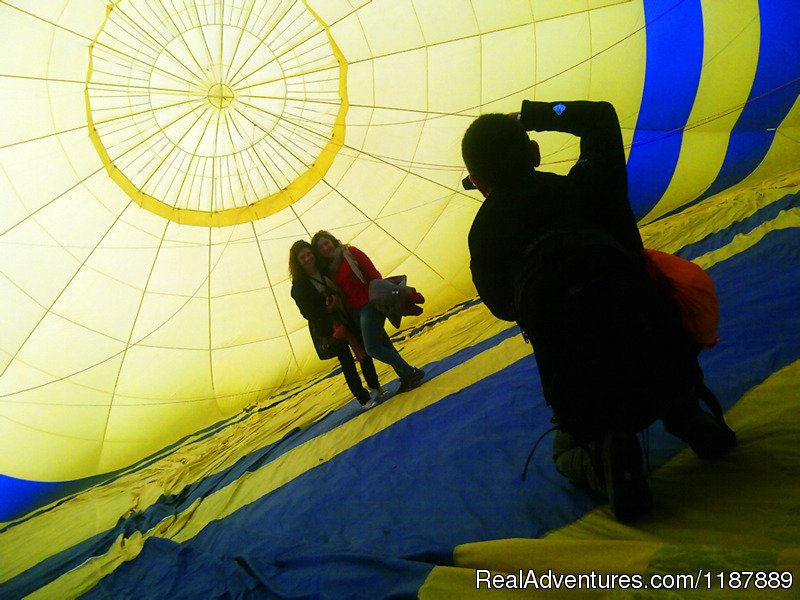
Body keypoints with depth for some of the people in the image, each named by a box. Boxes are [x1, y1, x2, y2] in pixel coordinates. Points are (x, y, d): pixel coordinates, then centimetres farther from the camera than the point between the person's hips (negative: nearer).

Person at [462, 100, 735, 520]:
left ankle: (608, 461, -1)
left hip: (588, 400, -2)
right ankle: (691, 420, 17)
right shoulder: (583, 187, 1)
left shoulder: (484, 235, 0)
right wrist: (530, 115, 25)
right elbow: (602, 117, 21)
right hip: (670, 371, 2)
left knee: (566, 452, 31)